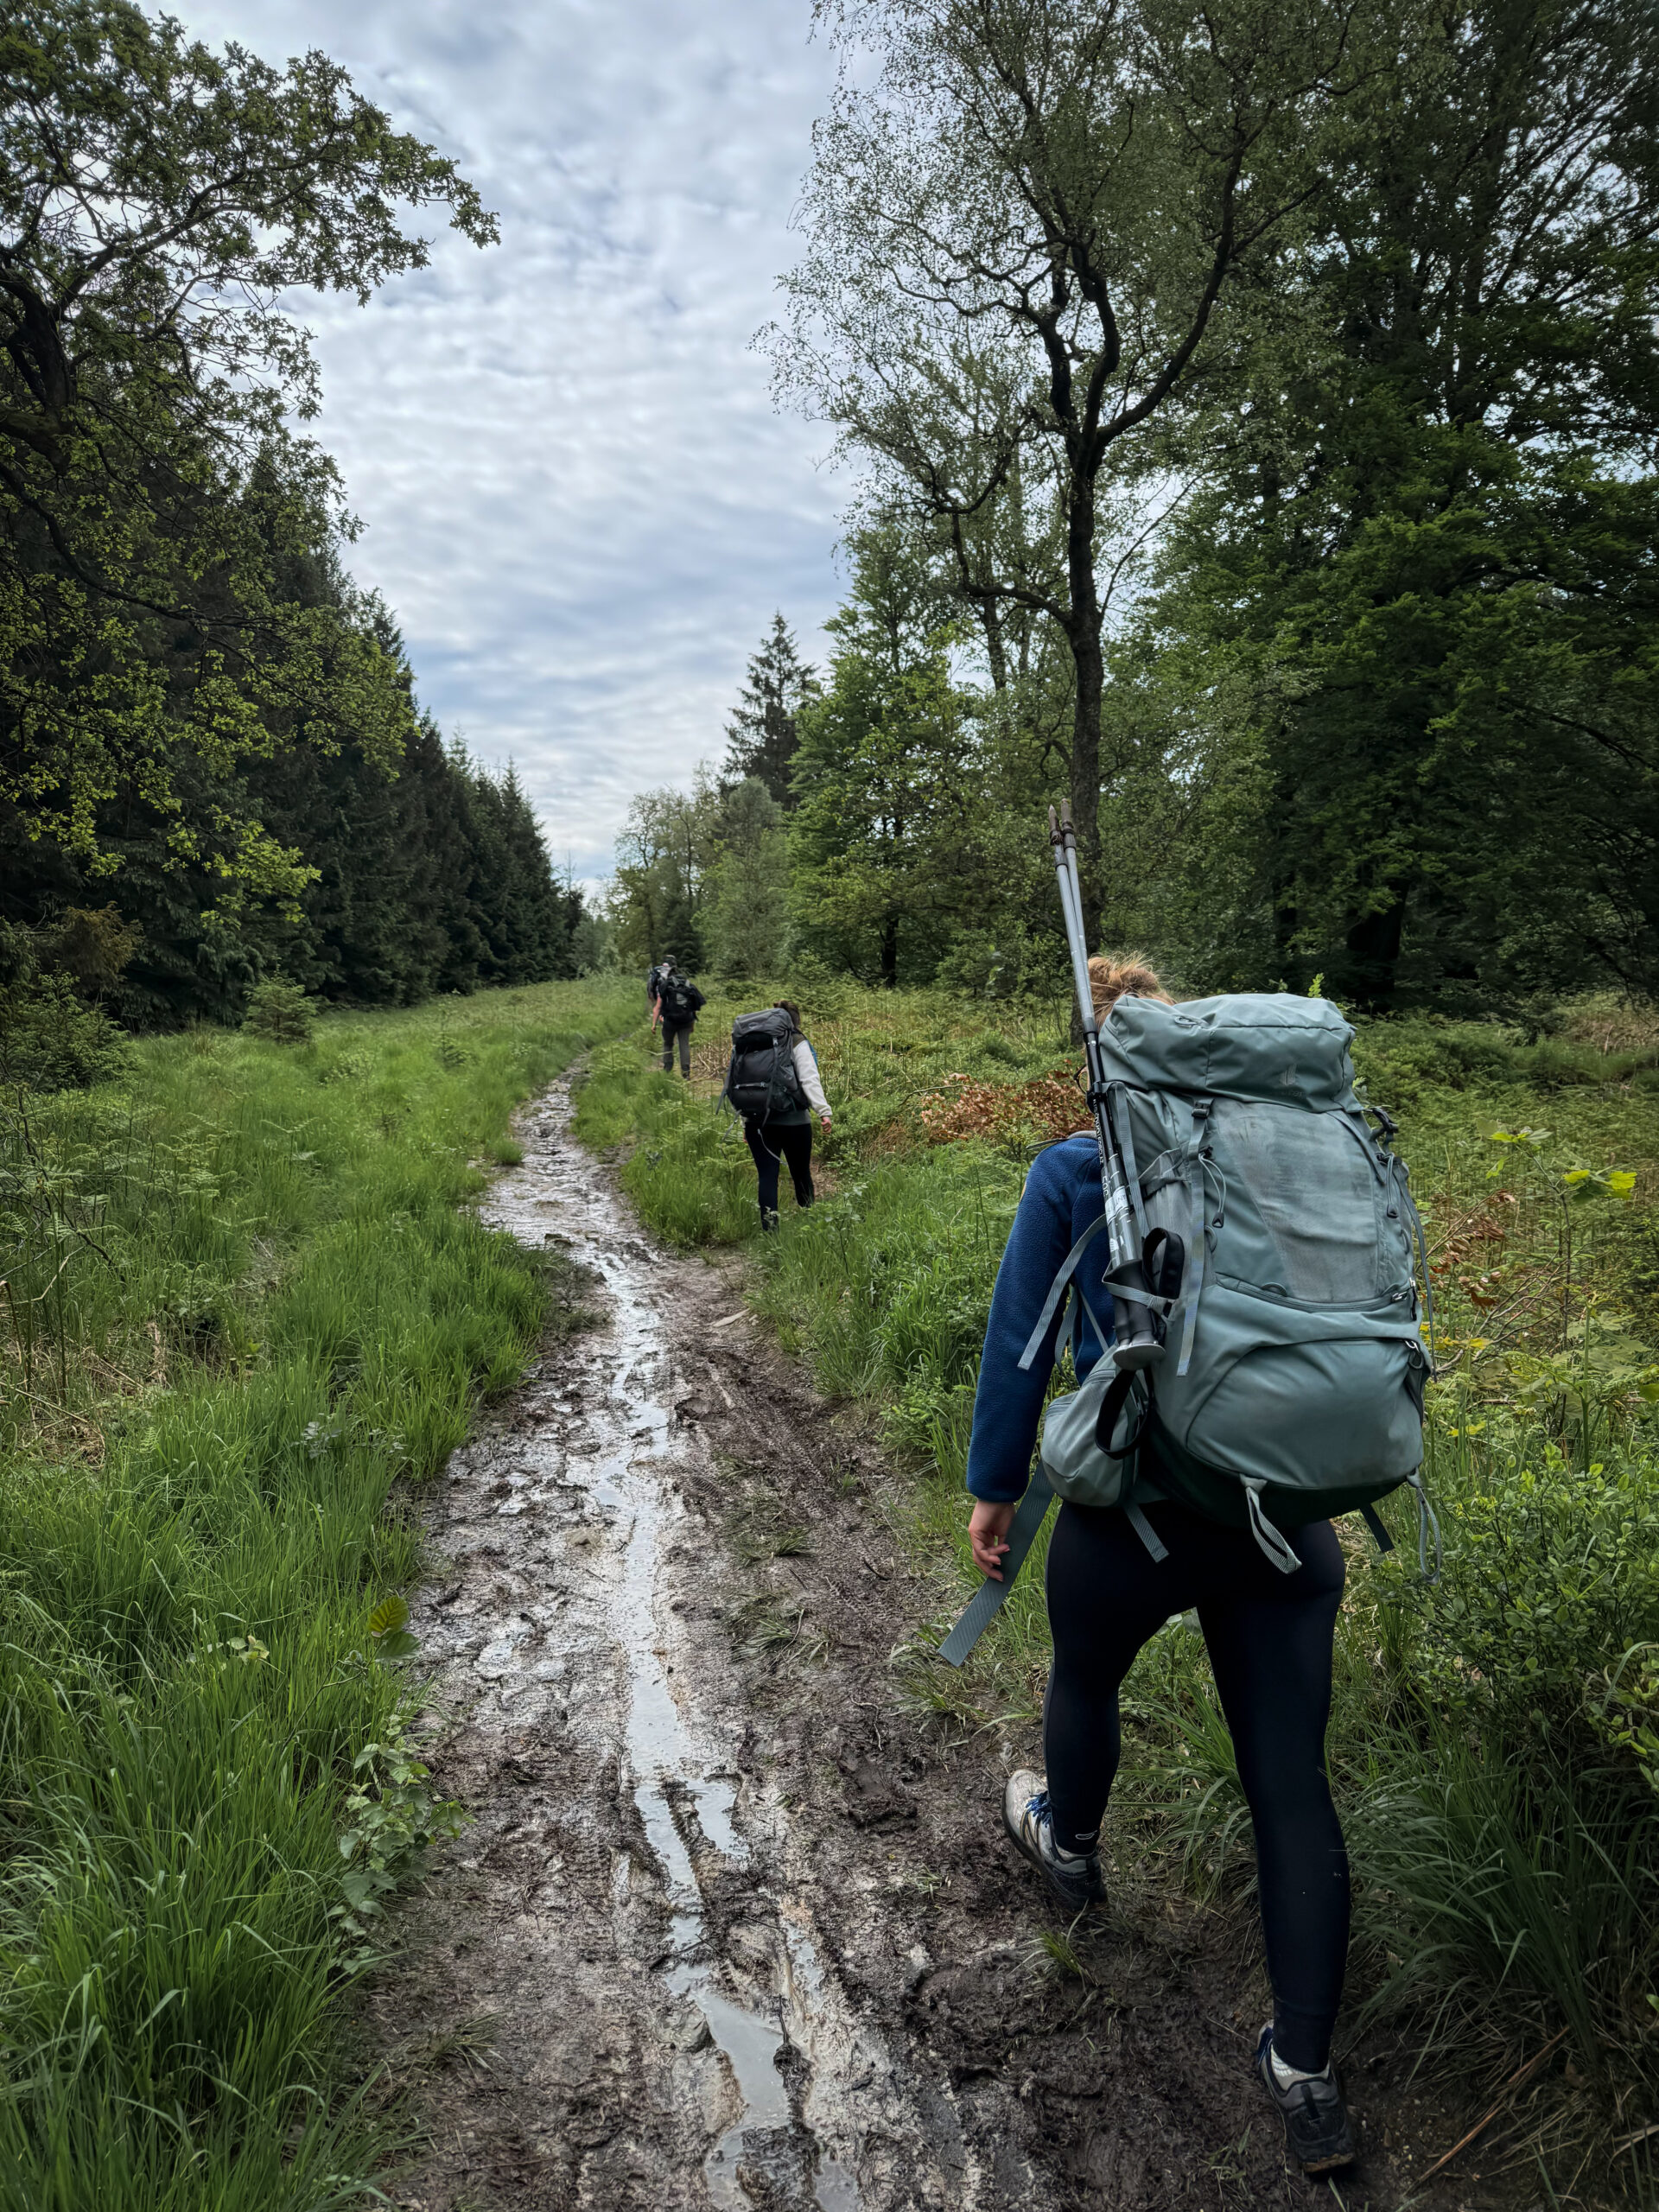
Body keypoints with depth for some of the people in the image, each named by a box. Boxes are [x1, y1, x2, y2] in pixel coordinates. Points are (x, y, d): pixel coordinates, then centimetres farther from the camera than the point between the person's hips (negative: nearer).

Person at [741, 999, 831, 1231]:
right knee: (801, 1174, 13)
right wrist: (823, 1111, -14)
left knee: (767, 1175, 2)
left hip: (758, 1122, 3)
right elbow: (809, 1080, -13)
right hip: (794, 1122, -3)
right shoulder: (797, 1043, -2)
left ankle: (769, 1227, -8)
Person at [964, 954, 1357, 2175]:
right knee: (1293, 1787, 14)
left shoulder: (1071, 1176, -8)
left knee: (1085, 1674, 30)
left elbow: (1020, 1344, -6)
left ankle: (1069, 1844, 58)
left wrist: (994, 1487, 6)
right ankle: (1308, 2076, 26)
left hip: (1133, 1511, -2)